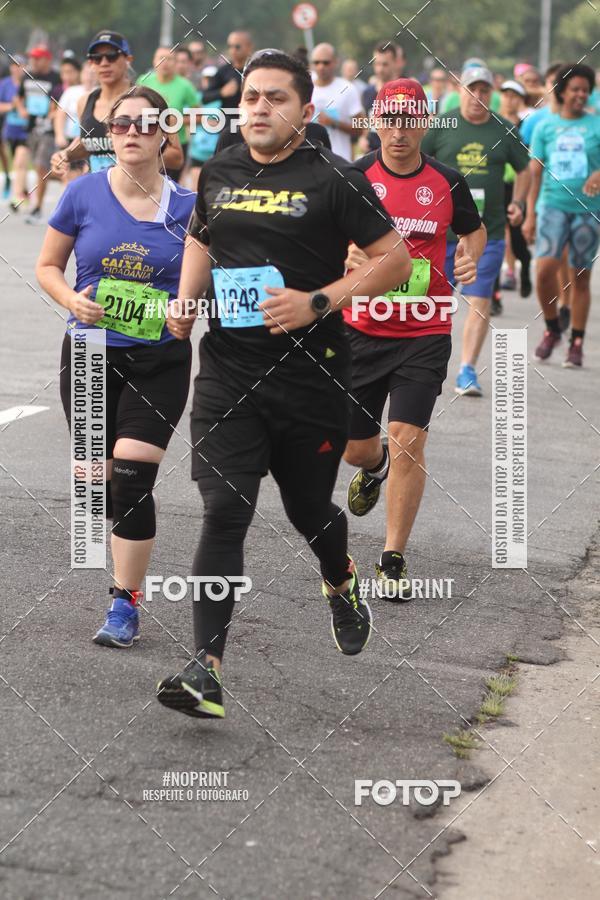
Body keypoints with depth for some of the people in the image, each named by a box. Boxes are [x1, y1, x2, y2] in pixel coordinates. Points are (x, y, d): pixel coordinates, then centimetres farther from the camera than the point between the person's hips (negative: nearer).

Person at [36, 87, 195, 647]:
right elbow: (48, 265, 7)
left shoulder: (186, 207, -4)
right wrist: (72, 300, -12)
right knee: (97, 484, 6)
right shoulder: (84, 195, -3)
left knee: (132, 480, -11)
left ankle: (125, 605, -1)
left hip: (160, 363, -2)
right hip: (90, 355, 2)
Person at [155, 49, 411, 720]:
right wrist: (184, 301, 8)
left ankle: (342, 585, 51)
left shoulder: (332, 180, -6)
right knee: (223, 513, -11)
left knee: (309, 509, 14)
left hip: (310, 377, -2)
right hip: (227, 373, 2)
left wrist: (318, 303, -16)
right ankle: (206, 670, -16)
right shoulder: (217, 174, 8)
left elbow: (395, 261, -5)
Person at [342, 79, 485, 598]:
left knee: (409, 441, -11)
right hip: (361, 330, 1)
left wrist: (470, 258, -3)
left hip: (425, 335, -1)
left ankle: (394, 561, 0)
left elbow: (474, 229, 19)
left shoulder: (447, 183, 0)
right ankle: (374, 467, 50)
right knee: (355, 447, 9)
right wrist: (345, 256, -19)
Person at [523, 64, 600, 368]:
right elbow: (534, 172, 9)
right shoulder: (545, 126, 7)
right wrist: (530, 214, 4)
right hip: (553, 205, 0)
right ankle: (551, 329, 7)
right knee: (545, 269, -15)